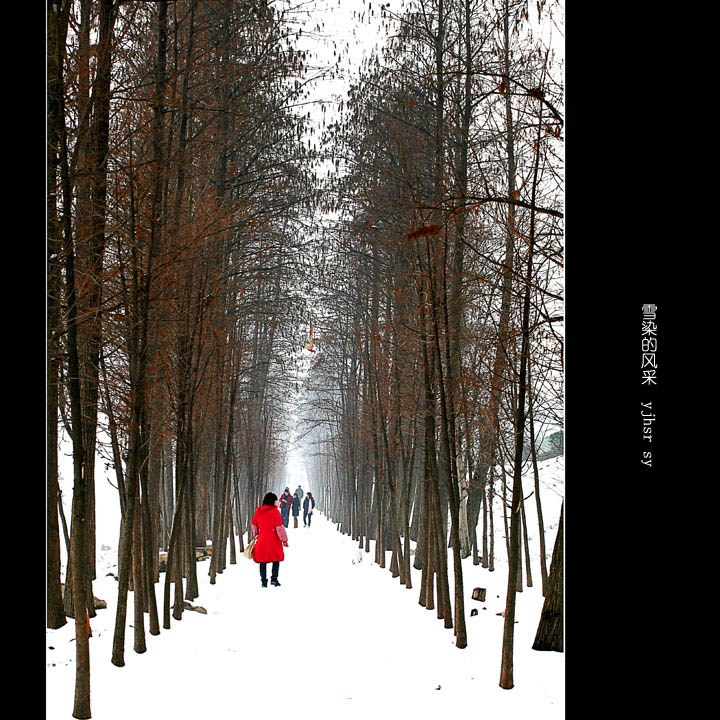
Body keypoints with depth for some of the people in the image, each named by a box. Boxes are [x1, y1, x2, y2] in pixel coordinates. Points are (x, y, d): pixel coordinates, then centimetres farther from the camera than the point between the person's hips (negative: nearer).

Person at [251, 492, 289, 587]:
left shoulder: (258, 511, 1)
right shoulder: (275, 512, -13)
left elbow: (254, 525, 14)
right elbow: (279, 527, -14)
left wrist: (256, 535, 32)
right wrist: (284, 540, -6)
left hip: (262, 539, 3)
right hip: (274, 540, -3)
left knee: (262, 561, 11)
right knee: (276, 559, 12)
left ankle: (264, 581, 9)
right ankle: (274, 578, 1)